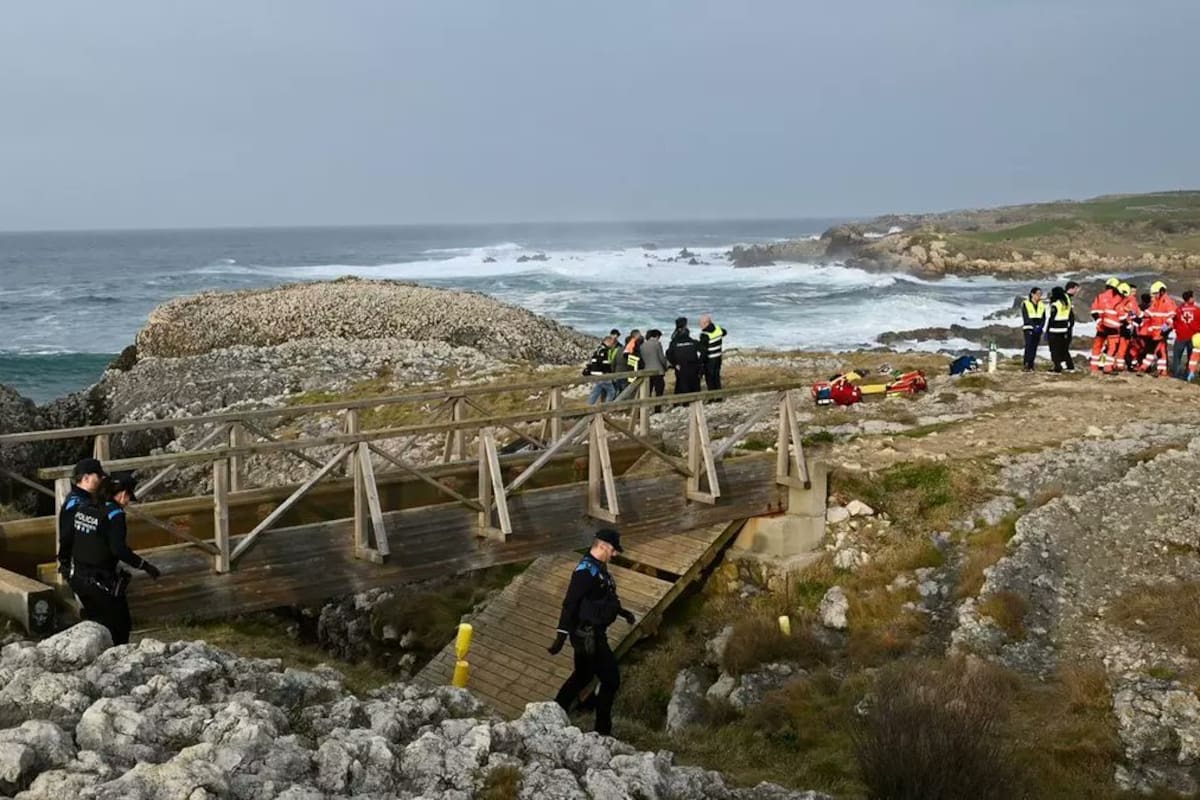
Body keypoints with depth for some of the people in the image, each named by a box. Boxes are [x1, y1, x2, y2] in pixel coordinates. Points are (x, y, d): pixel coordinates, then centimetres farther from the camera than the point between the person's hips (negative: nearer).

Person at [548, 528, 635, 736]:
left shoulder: (598, 567, 9)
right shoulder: (586, 570, -22)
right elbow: (570, 604, -25)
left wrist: (622, 612, 27)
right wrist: (561, 636, -27)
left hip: (593, 634, 10)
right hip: (588, 636, -10)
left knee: (583, 676, 22)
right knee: (611, 680, -3)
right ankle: (602, 730, 7)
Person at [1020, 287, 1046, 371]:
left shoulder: (1041, 305, 12)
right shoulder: (1026, 304, -2)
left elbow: (1043, 318, 9)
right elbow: (1026, 317, -8)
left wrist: (1040, 326, -9)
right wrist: (1034, 326, -17)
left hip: (1038, 329, 4)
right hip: (1029, 328, -4)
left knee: (1034, 348, 2)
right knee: (1029, 346, -16)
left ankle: (1031, 366, 4)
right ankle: (1026, 365, -19)